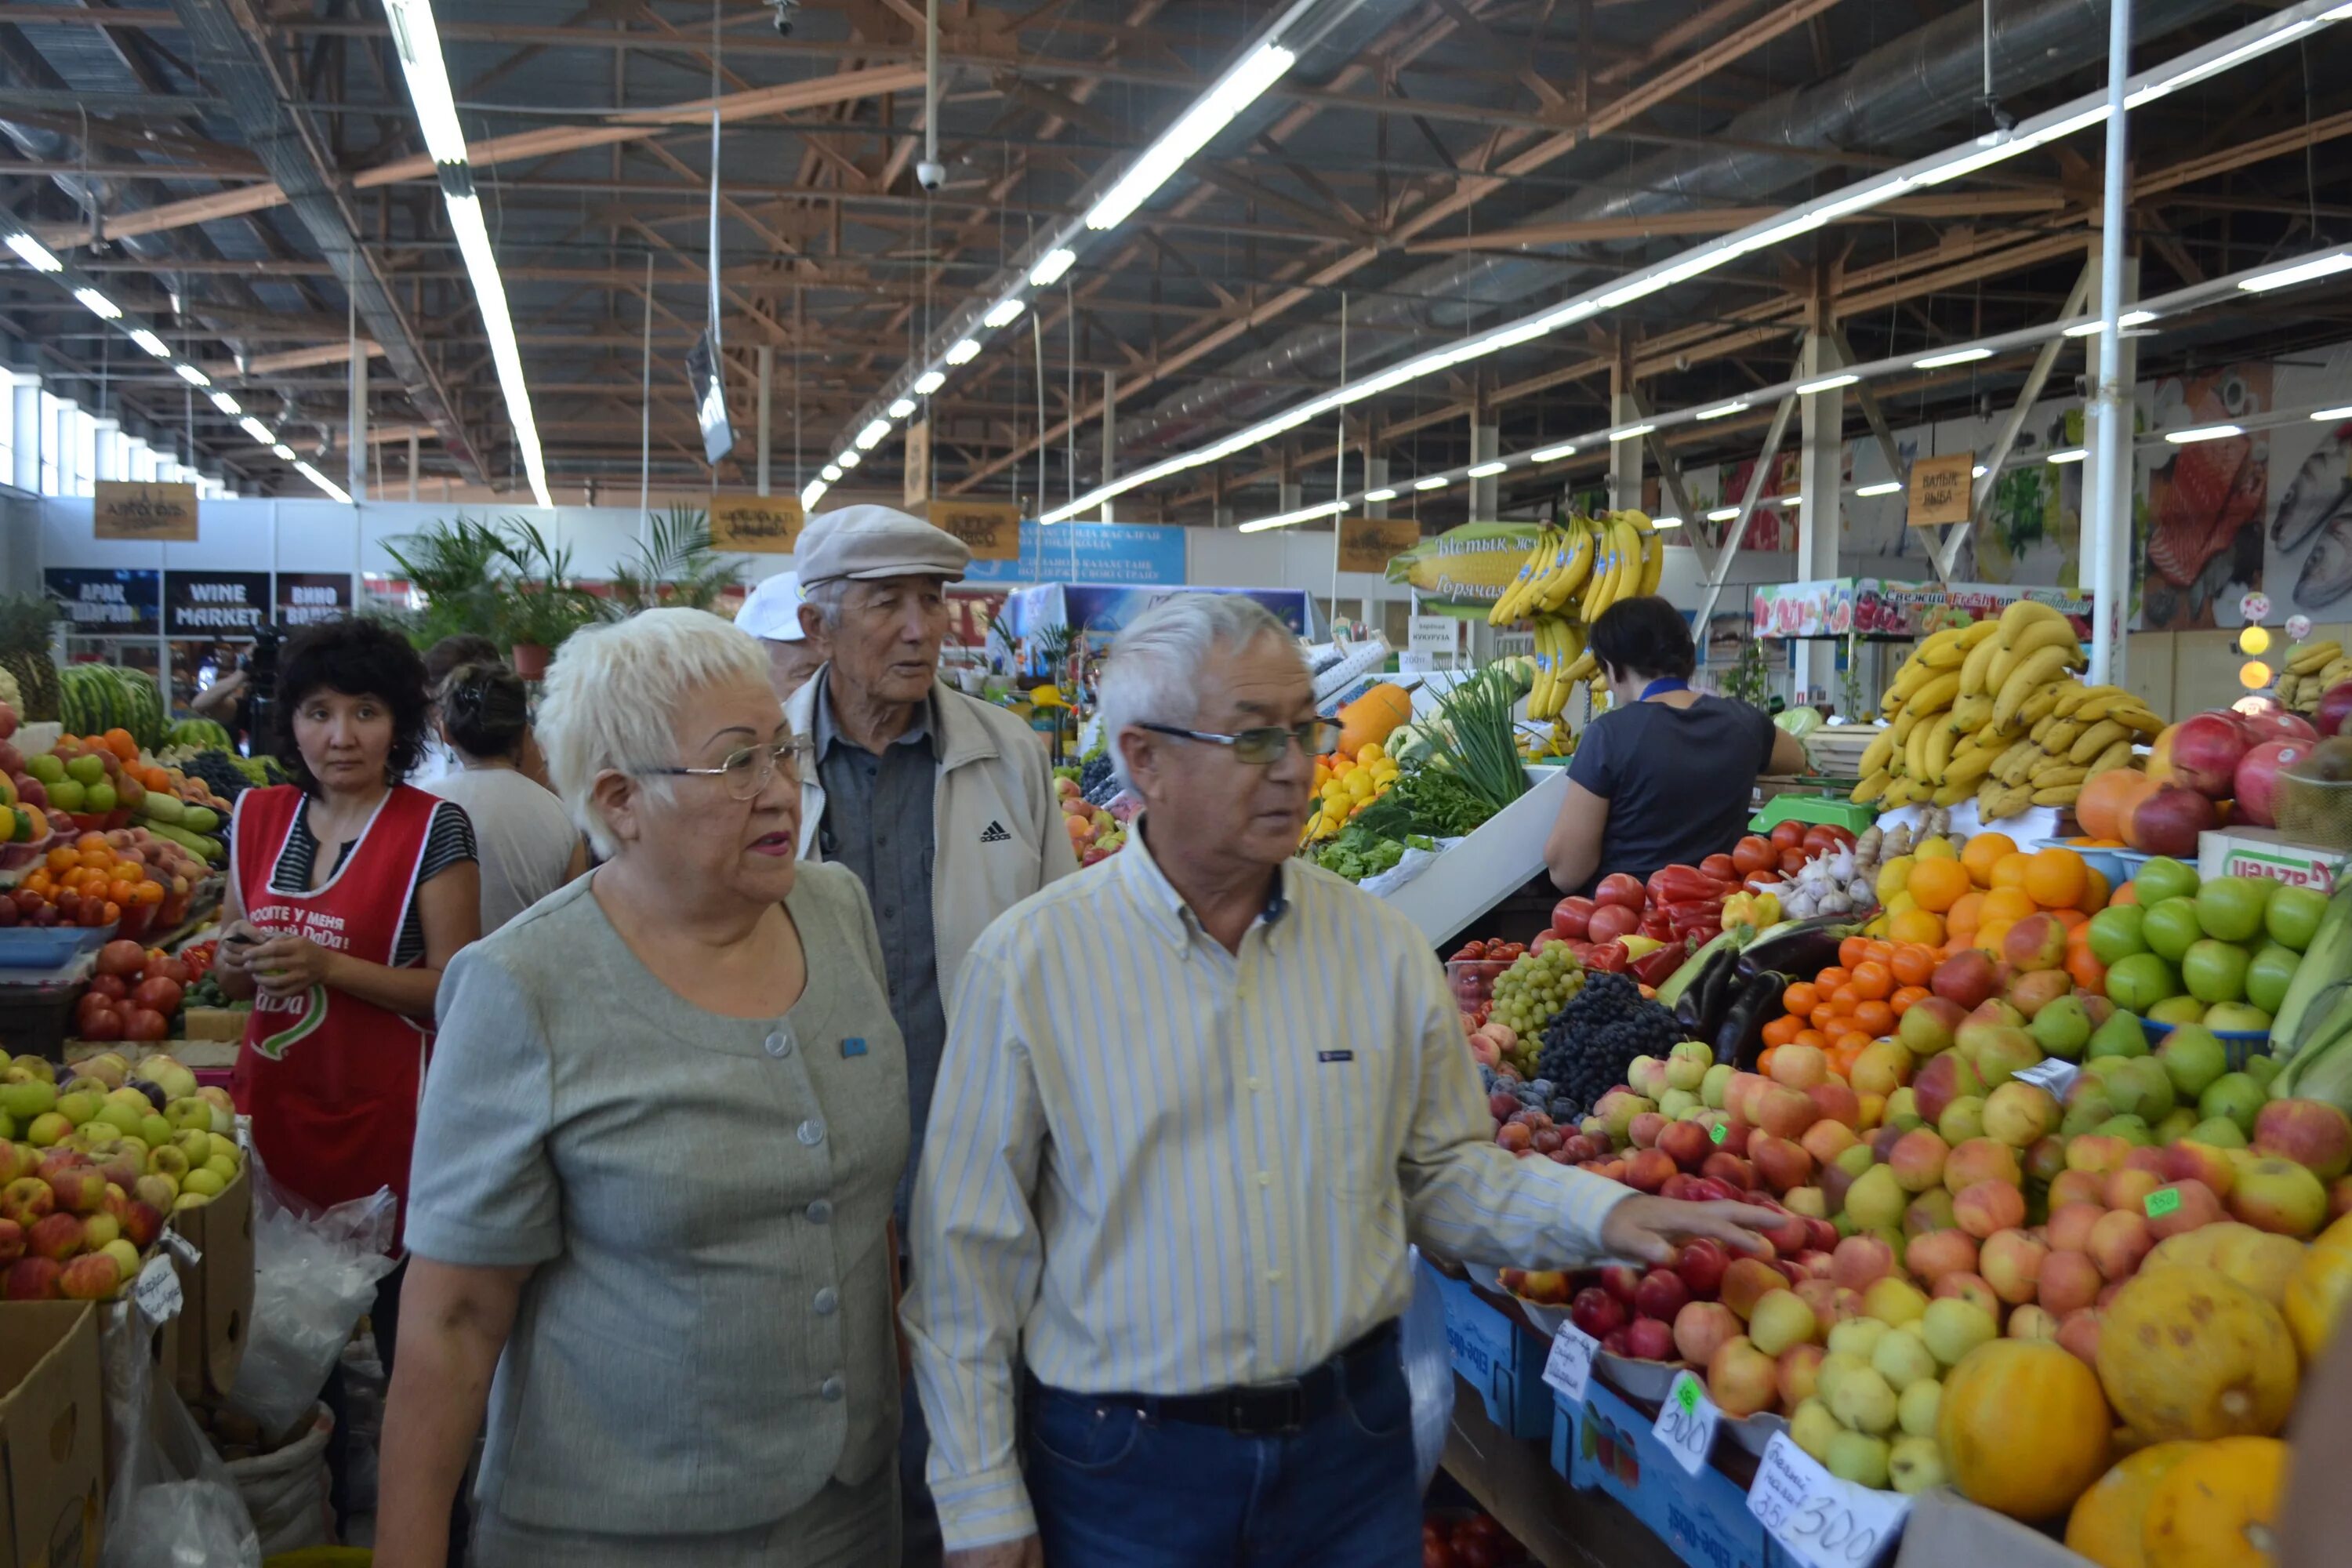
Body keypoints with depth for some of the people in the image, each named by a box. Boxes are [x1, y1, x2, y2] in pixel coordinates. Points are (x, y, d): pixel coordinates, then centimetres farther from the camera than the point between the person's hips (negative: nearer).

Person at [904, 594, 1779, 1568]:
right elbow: (971, 1259, -6)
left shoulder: (1382, 948, 0)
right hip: (1121, 1466, -2)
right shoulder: (1027, 965, -11)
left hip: (1354, 1448, 3)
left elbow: (1441, 1172, 8)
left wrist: (1601, 1215, -9)